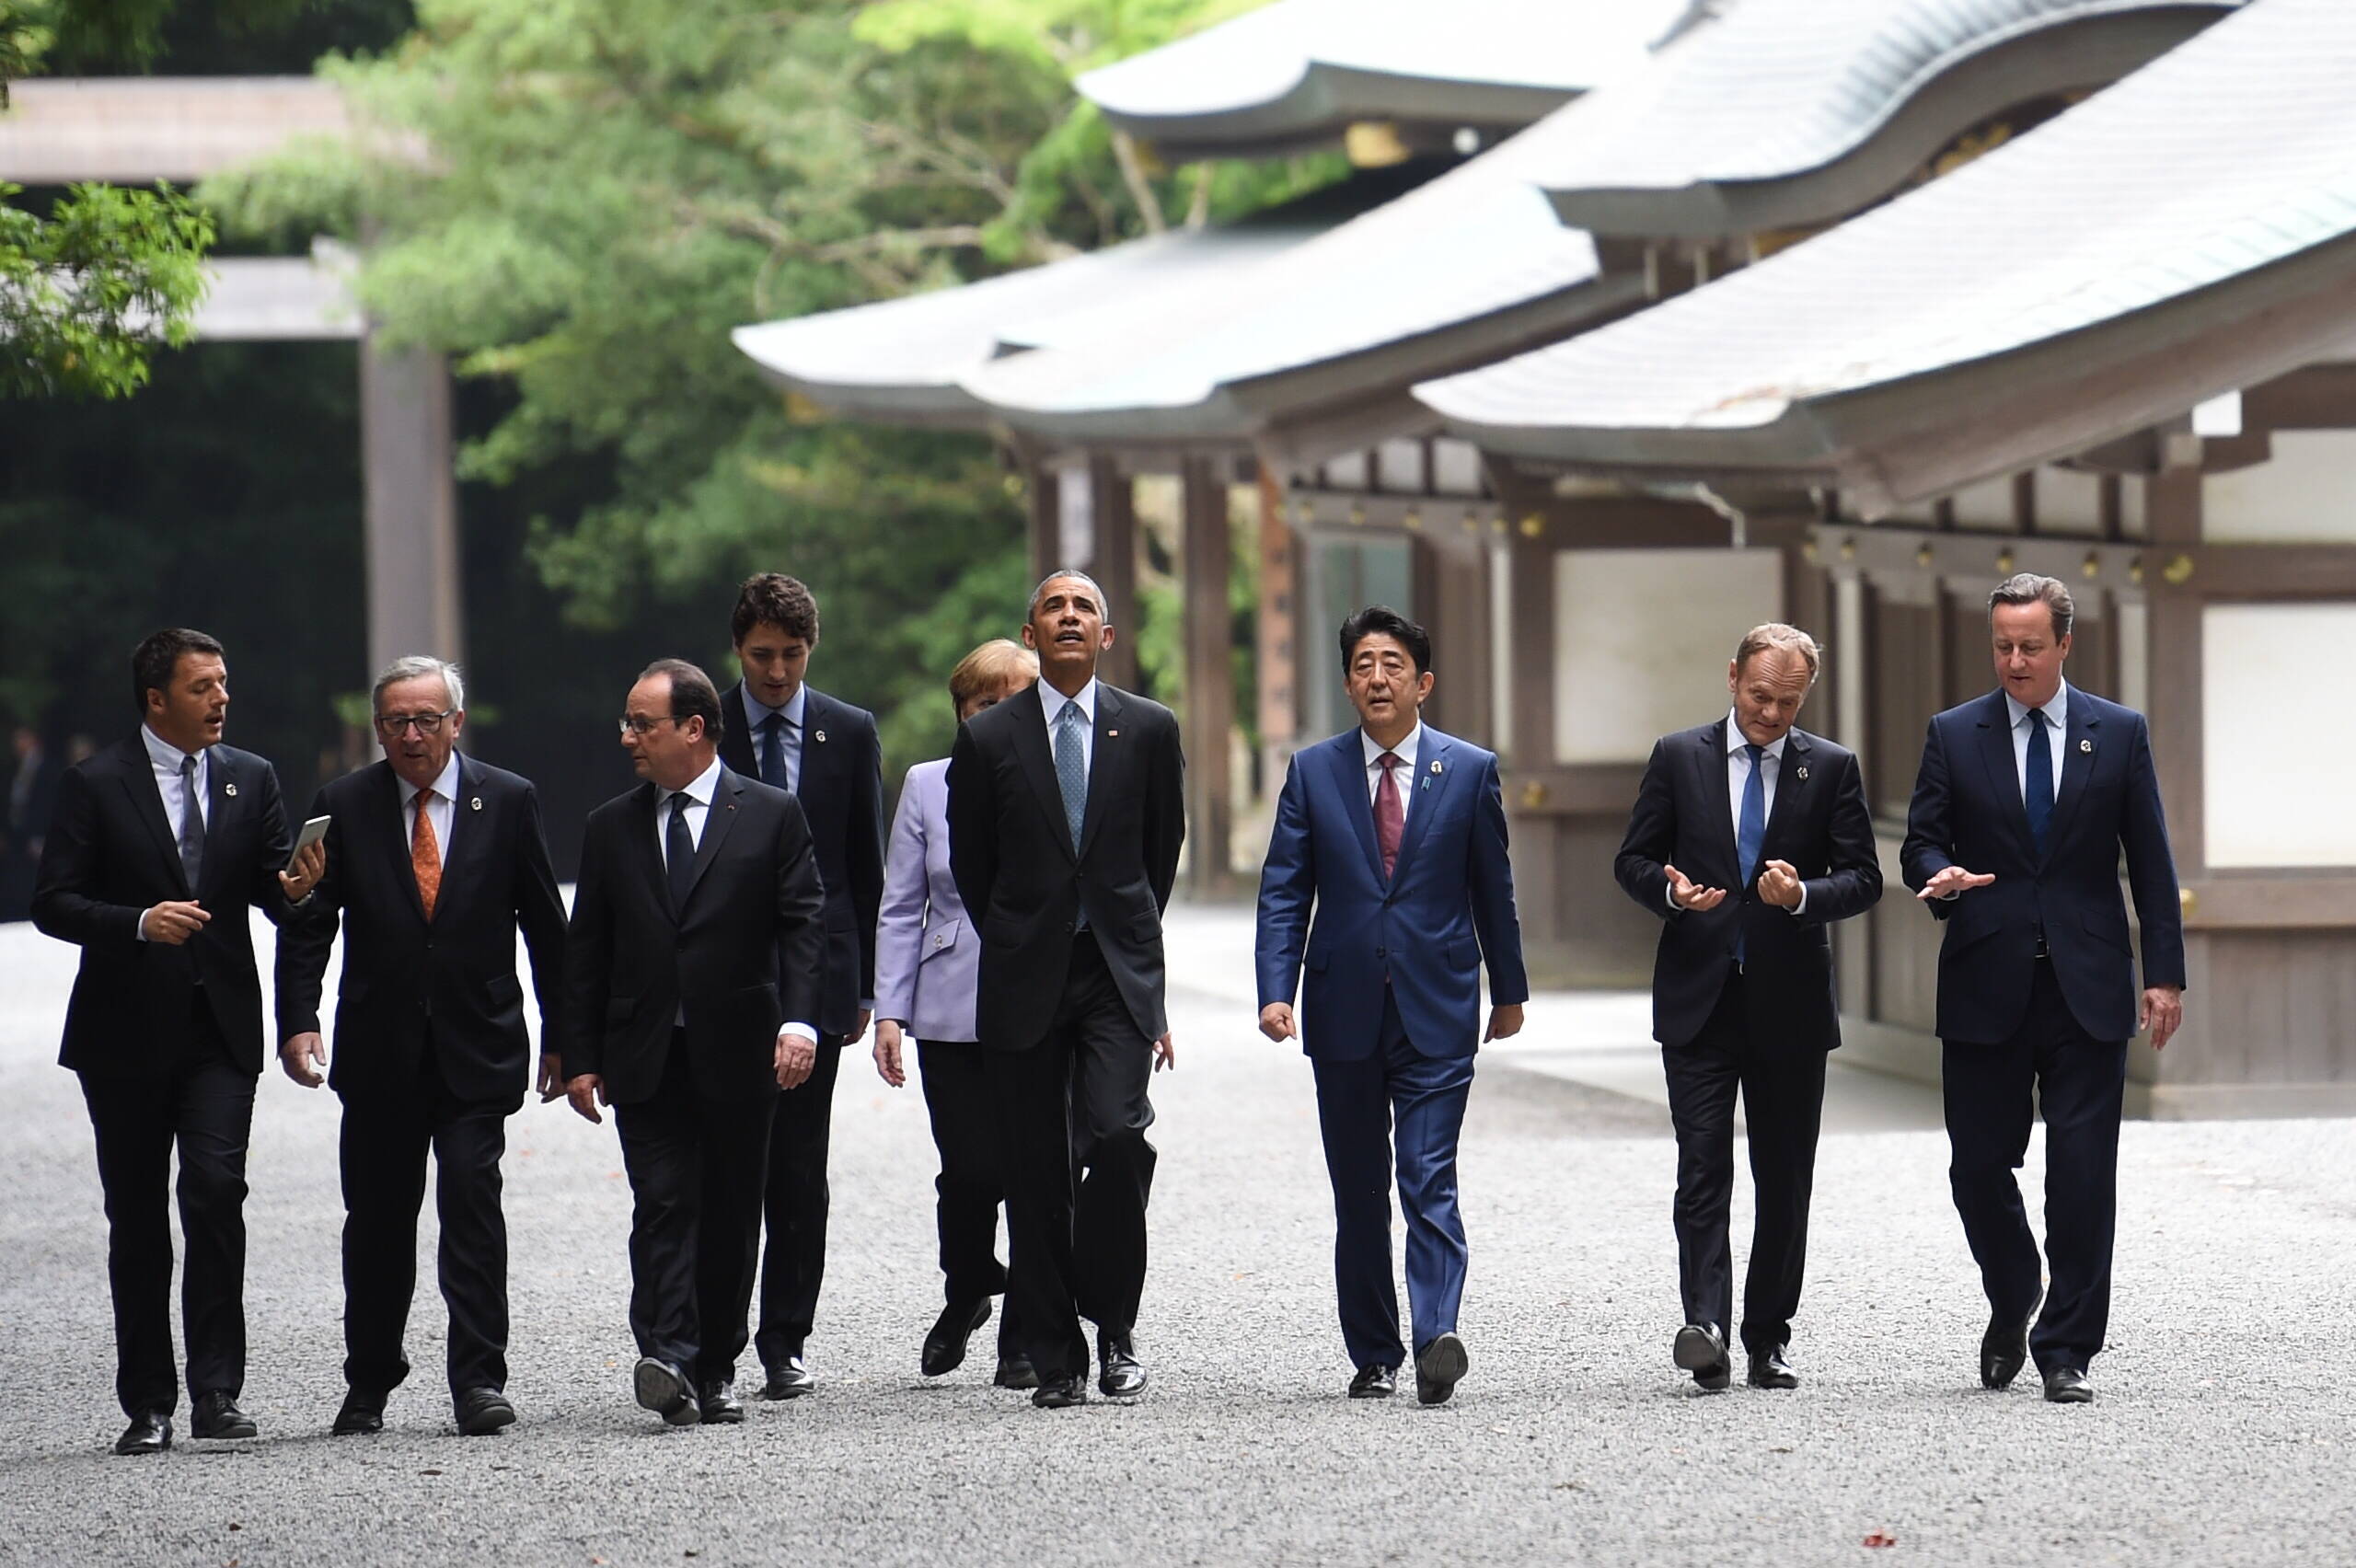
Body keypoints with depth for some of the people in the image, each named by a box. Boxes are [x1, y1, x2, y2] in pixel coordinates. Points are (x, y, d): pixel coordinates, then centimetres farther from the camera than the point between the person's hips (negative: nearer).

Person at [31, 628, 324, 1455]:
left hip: (221, 1026, 1)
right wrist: (139, 922, -20)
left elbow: (272, 892, 10)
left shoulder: (250, 779, 9)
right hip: (127, 1031, -1)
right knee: (136, 1217, 4)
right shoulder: (95, 785, -1)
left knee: (216, 1188, -15)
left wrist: (293, 887, -14)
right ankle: (148, 1404, 12)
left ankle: (216, 1390, -11)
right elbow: (54, 902, -5)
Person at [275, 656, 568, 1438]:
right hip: (380, 1051, 1)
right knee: (376, 1222, 7)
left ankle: (479, 1381, -9)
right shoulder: (343, 806, 2)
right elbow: (307, 924, 1)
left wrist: (560, 1037, 6)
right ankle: (368, 1386, 20)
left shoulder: (508, 801, 2)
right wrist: (298, 1021, -12)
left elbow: (546, 926, 7)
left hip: (477, 1047, -1)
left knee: (472, 1205, -11)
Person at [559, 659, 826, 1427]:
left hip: (738, 1054, -1)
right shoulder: (611, 828, 11)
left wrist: (798, 1021, -15)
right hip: (646, 1059, 1)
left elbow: (804, 924, -1)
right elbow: (585, 952, 10)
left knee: (731, 1214, 4)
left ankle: (716, 1370, 13)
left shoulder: (771, 815, 3)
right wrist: (580, 1058, 4)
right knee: (664, 1202, -12)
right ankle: (668, 1357, -24)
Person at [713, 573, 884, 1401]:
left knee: (799, 1170, 3)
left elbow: (868, 866, 10)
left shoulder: (849, 733, 7)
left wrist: (864, 984, 5)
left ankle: (785, 1342, 8)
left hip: (815, 973, 1)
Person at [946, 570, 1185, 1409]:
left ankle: (1113, 1321, 0)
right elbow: (971, 866, 11)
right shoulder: (988, 737, 3)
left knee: (1118, 1136, -18)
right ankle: (1055, 1360, 6)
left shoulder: (1148, 731, 5)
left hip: (1118, 974, 0)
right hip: (1026, 983, 1)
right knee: (1036, 1173, 0)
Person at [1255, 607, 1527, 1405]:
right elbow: (1283, 891, 3)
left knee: (1429, 1182, -14)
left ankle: (1437, 1335, -24)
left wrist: (1509, 990, 14)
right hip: (1345, 1011, 2)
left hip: (1436, 1012, -2)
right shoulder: (1313, 772, 6)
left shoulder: (1470, 771, 3)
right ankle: (1373, 1356, 14)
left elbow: (1492, 888, 10)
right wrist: (1275, 990, -9)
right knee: (1359, 1196, 7)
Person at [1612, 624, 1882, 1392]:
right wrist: (1671, 891, -14)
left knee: (1785, 1182, 6)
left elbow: (1863, 878, 1)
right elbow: (1634, 860, 8)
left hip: (1789, 1004, 1)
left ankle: (1769, 1337, 13)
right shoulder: (1679, 758, 5)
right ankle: (1706, 1325, -19)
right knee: (1702, 1170, -11)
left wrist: (1804, 895, -19)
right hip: (1699, 999, -1)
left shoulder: (1832, 769, 4)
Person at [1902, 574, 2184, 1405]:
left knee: (2083, 1174, -4)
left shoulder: (2119, 734, 7)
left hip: (2086, 989, -1)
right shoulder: (1954, 736, 7)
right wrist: (1940, 875, -18)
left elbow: (2150, 862, 7)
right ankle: (2011, 1306, 28)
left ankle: (2068, 1350, 2)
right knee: (1979, 1165, 2)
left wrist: (2165, 974, 1)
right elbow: (1920, 842, 6)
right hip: (1985, 987, 1)